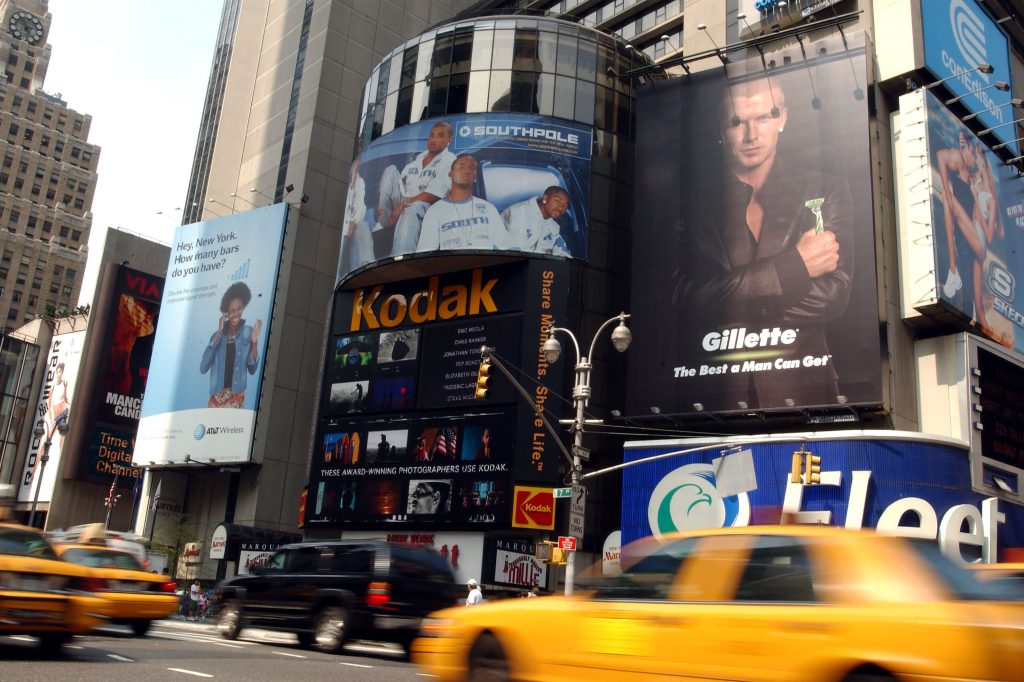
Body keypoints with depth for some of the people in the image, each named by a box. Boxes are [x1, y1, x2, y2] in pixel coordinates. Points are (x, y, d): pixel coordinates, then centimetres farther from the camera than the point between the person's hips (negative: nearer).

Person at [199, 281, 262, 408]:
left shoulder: (248, 332, 2)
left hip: (236, 397, -1)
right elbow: (203, 368, -8)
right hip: (216, 397, 1)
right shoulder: (219, 334, 5)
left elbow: (252, 369, 3)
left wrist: (254, 342, -12)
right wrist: (219, 333, -8)